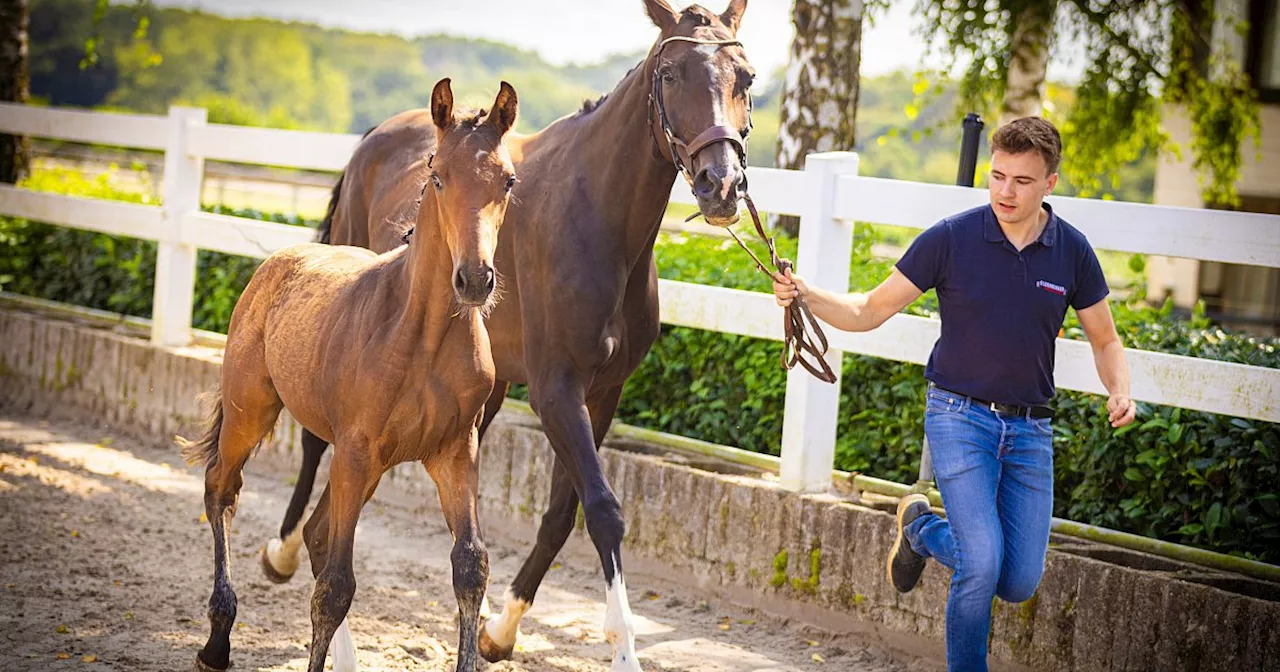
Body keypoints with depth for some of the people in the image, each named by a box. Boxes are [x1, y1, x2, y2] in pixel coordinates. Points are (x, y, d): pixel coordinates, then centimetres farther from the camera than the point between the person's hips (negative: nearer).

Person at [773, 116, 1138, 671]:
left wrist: (1120, 392, -11)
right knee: (983, 565, -19)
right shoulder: (951, 239, -9)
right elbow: (869, 311, -3)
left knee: (1019, 583, 4)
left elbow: (1105, 340, 10)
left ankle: (922, 529, 31)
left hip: (1030, 429, 3)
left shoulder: (1072, 252, -2)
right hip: (961, 416, -3)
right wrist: (805, 294, -21)